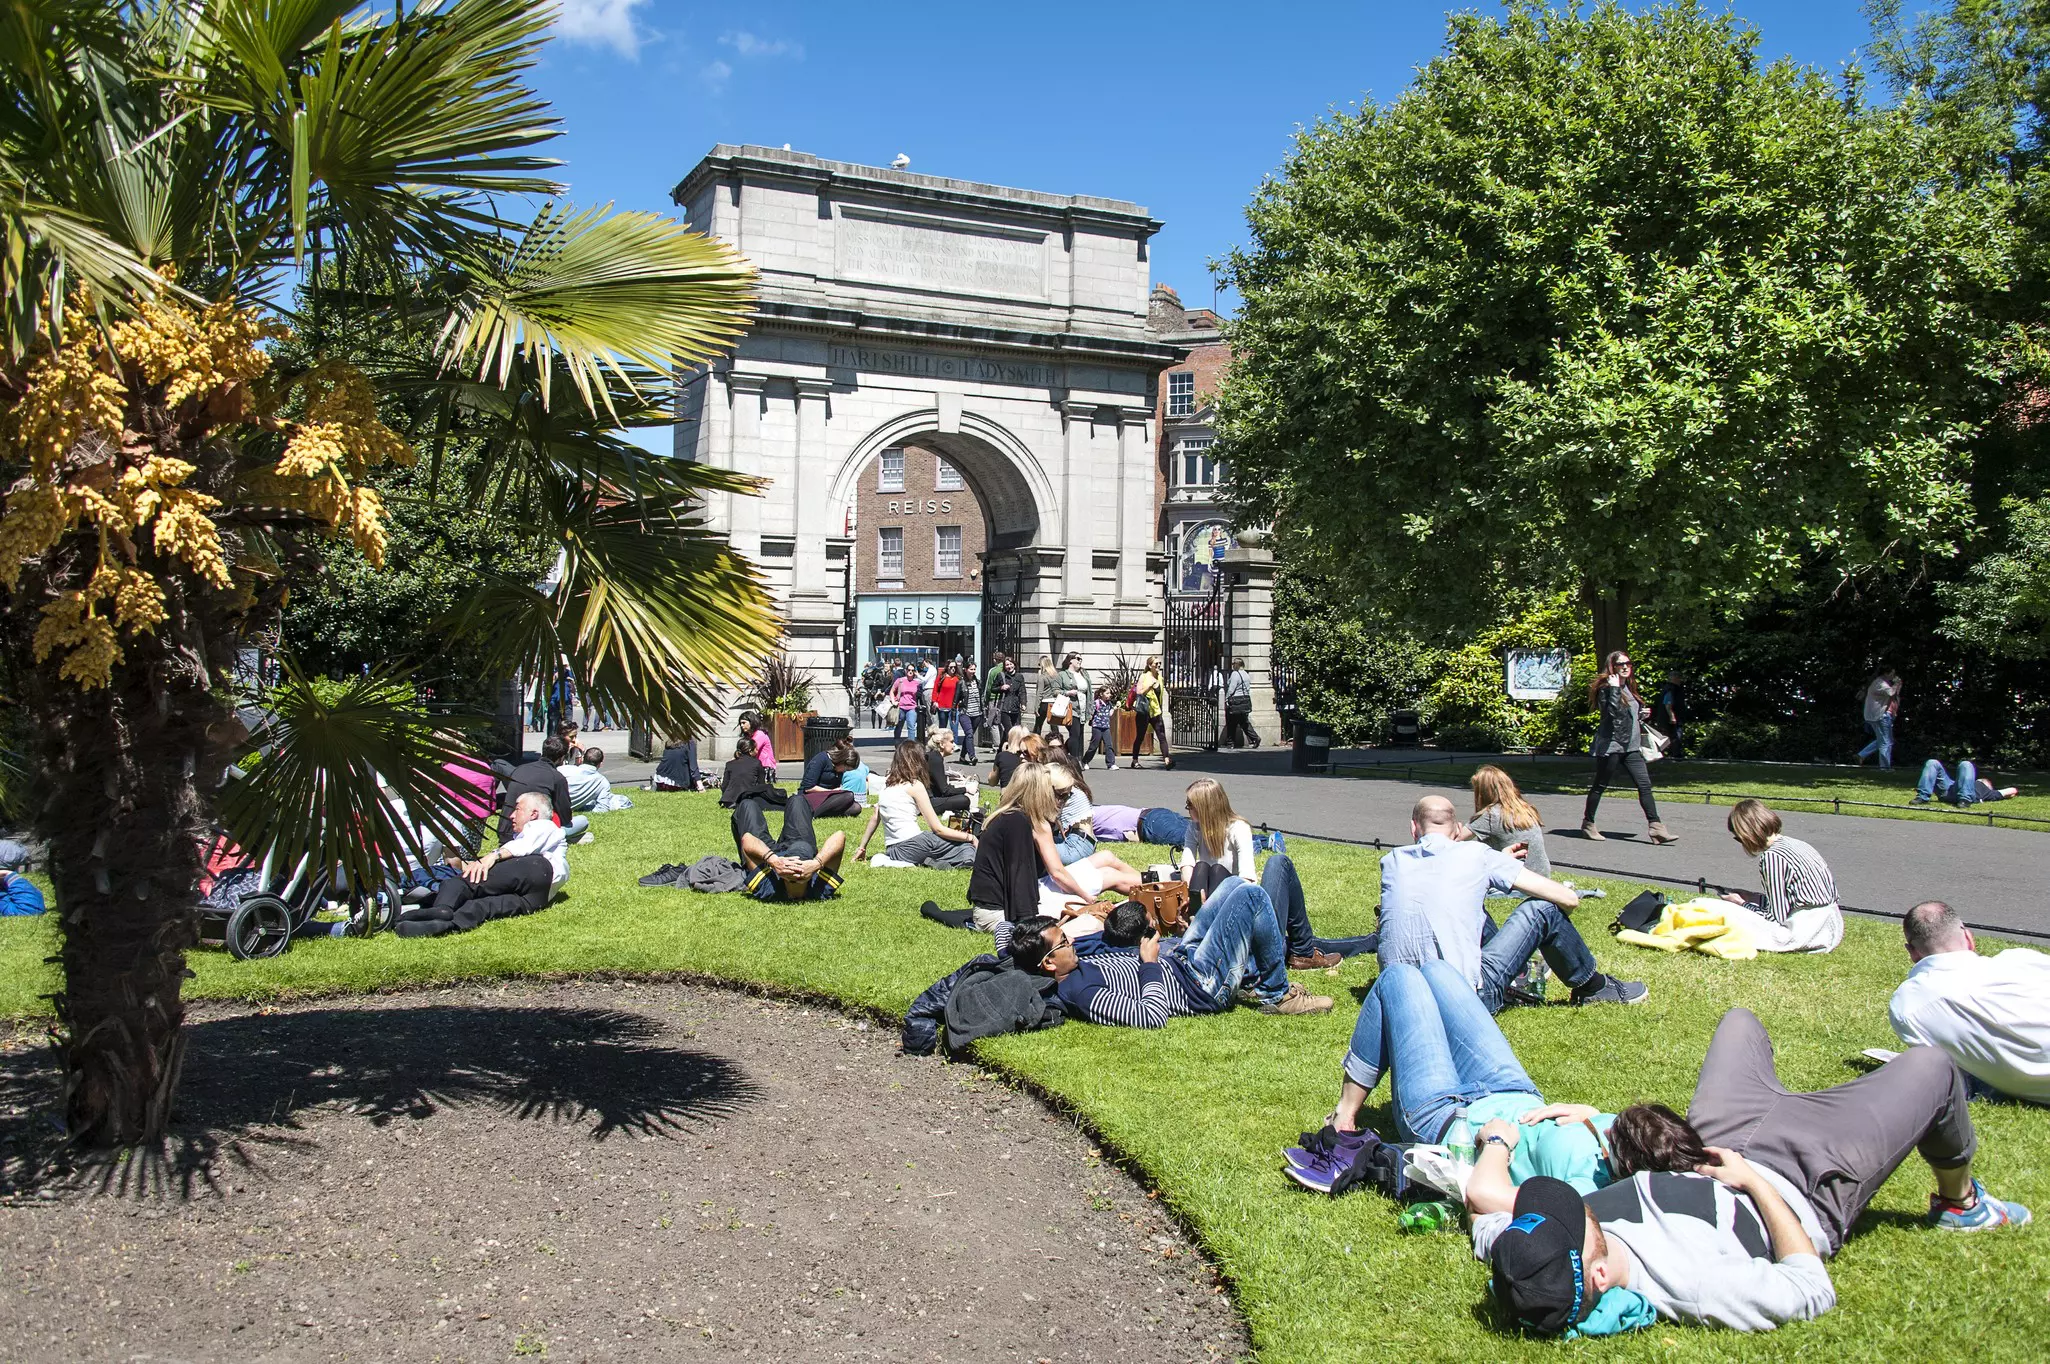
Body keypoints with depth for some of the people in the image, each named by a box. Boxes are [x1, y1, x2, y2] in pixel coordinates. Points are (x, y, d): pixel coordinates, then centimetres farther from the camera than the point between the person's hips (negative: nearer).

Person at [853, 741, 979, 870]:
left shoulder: (886, 783, 14)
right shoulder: (915, 785, -5)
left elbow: (875, 818, 16)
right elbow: (937, 829, -6)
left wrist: (862, 847, 26)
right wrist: (970, 837, 1)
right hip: (911, 844, -8)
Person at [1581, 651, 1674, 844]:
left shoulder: (1629, 687, 15)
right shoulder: (1606, 688, -9)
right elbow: (1612, 712, -25)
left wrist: (1642, 714, 10)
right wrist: (1614, 688, -24)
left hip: (1631, 746, 7)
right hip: (1610, 744, -7)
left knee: (1645, 785, -3)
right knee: (1600, 786, 4)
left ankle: (1656, 828, -5)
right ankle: (1588, 824, 17)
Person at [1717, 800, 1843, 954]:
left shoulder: (1772, 857, -16)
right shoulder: (1794, 844, 12)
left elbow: (1777, 917, -12)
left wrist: (1742, 904, 3)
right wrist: (1752, 899, 20)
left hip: (1805, 935, -10)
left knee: (1728, 912, -11)